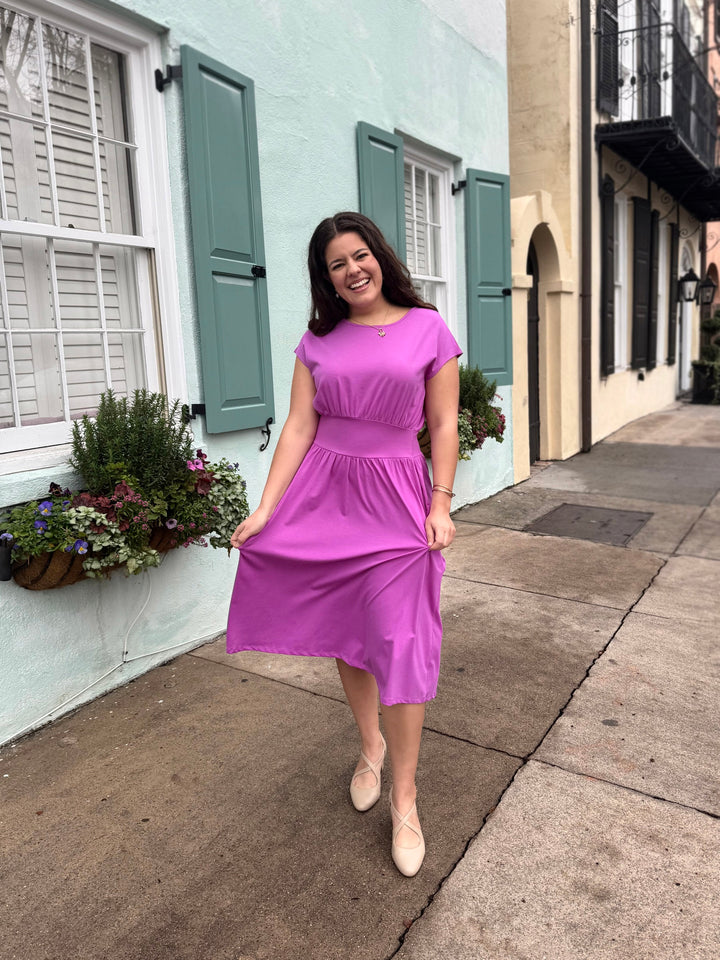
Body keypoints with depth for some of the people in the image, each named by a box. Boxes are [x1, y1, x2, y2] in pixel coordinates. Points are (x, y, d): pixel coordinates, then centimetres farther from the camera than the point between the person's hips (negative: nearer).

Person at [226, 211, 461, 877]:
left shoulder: (428, 329, 1)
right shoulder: (319, 342, 7)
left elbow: (443, 425, 1)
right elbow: (299, 427, 2)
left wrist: (441, 504, -7)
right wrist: (266, 509, -5)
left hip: (397, 497, -3)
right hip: (325, 492, 3)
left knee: (399, 642, -5)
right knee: (347, 632, 12)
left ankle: (405, 802, 11)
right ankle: (371, 744, 37)